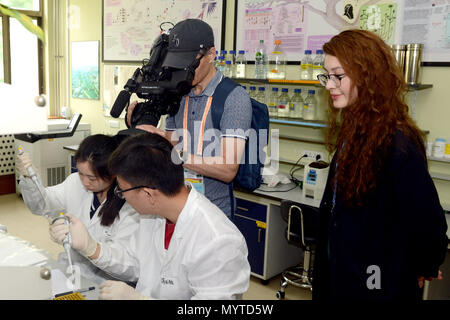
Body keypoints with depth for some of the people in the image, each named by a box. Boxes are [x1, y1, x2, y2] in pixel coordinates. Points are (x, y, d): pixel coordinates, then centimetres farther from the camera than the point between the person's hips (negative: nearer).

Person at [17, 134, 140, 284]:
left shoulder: (132, 204, -20)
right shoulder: (76, 182, -1)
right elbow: (41, 205, 12)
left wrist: (78, 239, -35)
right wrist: (28, 177, -7)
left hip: (99, 284, -6)